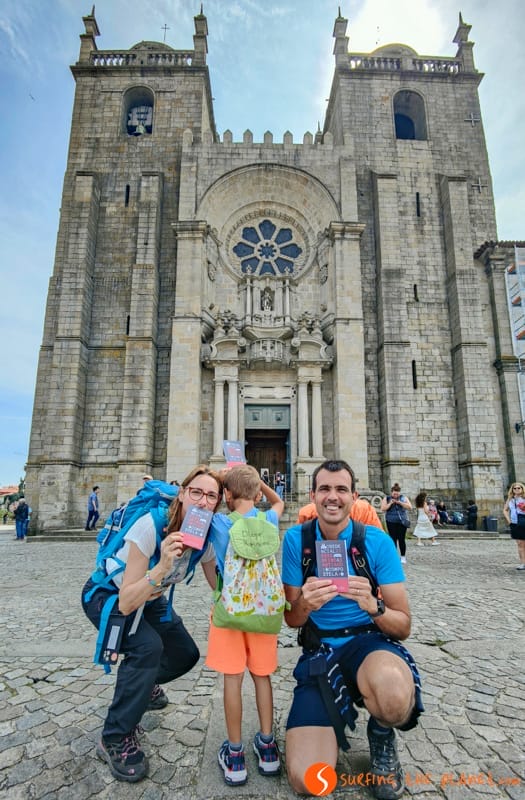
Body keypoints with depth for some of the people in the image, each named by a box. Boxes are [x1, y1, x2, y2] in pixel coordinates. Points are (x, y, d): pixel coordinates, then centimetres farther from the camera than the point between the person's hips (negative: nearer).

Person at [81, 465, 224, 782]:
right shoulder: (151, 525, -38)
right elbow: (126, 604, -37)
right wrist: (162, 567, -49)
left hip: (149, 598, 6)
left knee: (186, 655, 7)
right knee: (147, 646, -29)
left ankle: (141, 684, 38)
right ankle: (115, 739, -6)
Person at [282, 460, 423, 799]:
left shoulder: (377, 541, -11)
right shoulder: (297, 539, -7)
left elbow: (404, 627, -8)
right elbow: (291, 620, -2)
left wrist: (372, 606, -30)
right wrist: (304, 604, -26)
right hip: (319, 651, 1)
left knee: (392, 690, -37)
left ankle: (383, 736, 2)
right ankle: (334, 717, 18)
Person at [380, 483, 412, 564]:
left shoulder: (403, 498, 6)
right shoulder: (386, 498, 4)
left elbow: (409, 507, -5)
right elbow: (383, 509, -4)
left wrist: (400, 502, -13)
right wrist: (390, 503, -14)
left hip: (402, 521, 0)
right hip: (391, 522, 0)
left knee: (401, 539, -2)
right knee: (393, 539, -1)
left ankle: (403, 557, 11)